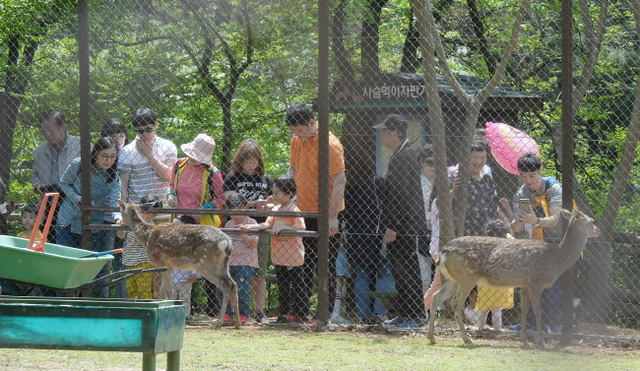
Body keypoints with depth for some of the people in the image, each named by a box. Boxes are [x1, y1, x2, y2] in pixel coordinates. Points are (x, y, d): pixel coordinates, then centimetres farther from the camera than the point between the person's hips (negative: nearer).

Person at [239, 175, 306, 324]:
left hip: (293, 257, -8)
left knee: (297, 286, 1)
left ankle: (300, 315, 7)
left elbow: (300, 228, -17)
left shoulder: (294, 210, -12)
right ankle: (284, 314, 18)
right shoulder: (276, 210, 10)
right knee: (282, 287, 12)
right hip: (279, 256, 8)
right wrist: (251, 227, -11)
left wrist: (283, 227, -23)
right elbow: (268, 224, 1)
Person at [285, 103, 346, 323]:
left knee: (325, 266, -1)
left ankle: (325, 313, 3)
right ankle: (301, 311, 18)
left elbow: (339, 181, -18)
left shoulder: (329, 144, -15)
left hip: (324, 214, -7)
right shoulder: (297, 141, 7)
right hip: (303, 212, 7)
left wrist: (332, 216, -22)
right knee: (304, 264, 11)